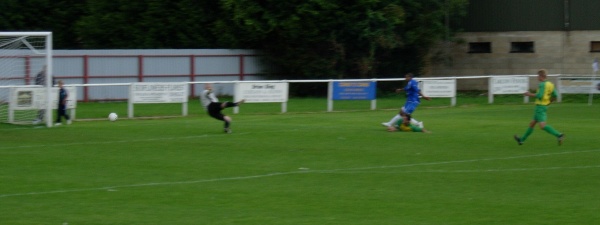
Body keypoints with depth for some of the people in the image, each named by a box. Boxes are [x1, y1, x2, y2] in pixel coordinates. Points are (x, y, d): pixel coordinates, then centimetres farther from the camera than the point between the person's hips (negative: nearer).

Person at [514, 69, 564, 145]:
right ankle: (522, 139, 29)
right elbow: (554, 96, 11)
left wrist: (530, 94, -11)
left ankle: (558, 135, -25)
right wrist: (548, 103, 22)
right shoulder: (550, 84, 10)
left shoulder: (542, 84, -15)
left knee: (542, 126, -16)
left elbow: (540, 95, -24)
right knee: (532, 123, 18)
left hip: (540, 106, -10)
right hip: (545, 106, 10)